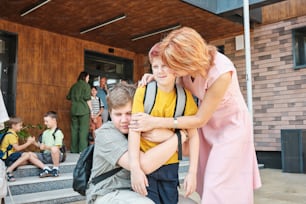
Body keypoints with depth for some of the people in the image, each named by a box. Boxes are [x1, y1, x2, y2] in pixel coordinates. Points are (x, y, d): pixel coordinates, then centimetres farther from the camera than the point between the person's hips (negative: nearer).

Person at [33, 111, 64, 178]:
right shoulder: (45, 132, 18)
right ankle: (45, 168, -22)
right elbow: (42, 145, 18)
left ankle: (55, 169, -23)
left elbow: (56, 147, -17)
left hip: (55, 156, -8)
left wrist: (46, 147, -26)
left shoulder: (58, 132, -8)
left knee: (54, 149, -41)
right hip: (45, 155, 8)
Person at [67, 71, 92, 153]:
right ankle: (82, 149, -6)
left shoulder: (74, 86, 13)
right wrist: (91, 109, -4)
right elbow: (88, 99, -8)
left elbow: (68, 97, 16)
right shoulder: (86, 85, -3)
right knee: (83, 130, -3)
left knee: (74, 129, 9)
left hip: (74, 110, 5)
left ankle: (74, 149, 13)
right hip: (84, 110, -5)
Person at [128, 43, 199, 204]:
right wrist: (135, 167, -25)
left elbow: (193, 135, -5)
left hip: (170, 164, 2)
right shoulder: (143, 91, -11)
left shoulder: (184, 96, -6)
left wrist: (192, 172, -11)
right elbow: (134, 128, -16)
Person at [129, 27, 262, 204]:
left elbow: (200, 119, -27)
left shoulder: (221, 72, -35)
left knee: (220, 189, -6)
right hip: (208, 123, 6)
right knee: (210, 185, 8)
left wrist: (155, 122, -29)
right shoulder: (188, 64, -19)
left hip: (231, 125, -5)